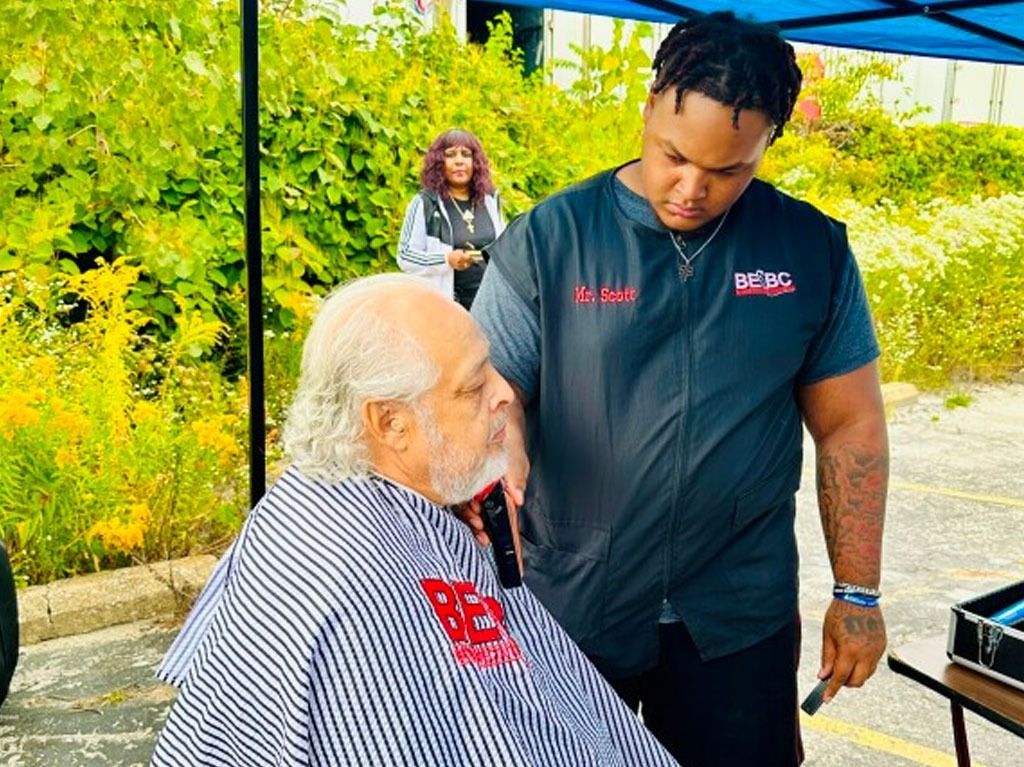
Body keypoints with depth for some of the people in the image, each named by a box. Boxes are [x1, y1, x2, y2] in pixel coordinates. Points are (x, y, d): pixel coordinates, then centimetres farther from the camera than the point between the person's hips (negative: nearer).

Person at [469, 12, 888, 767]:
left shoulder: (814, 249, -3)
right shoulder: (546, 240, -9)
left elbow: (850, 425, 3)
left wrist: (858, 592, 3)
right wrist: (501, 443, -29)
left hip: (742, 614, 1)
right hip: (567, 607, 0)